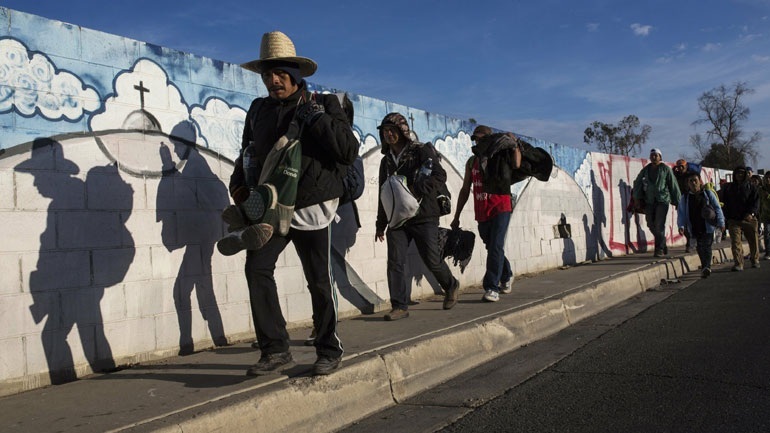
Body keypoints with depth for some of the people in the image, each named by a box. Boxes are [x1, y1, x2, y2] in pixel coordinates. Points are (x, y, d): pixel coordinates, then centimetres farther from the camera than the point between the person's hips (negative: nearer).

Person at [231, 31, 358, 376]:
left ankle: (329, 351, 19)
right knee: (257, 267, -13)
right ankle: (275, 350, -3)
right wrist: (239, 184, 8)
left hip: (311, 208, -3)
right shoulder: (259, 109, 10)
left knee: (319, 281, 2)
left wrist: (317, 118, -18)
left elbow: (349, 151, -12)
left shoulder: (323, 105, -1)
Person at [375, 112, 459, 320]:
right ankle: (400, 306, 0)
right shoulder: (386, 160, 15)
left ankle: (451, 286, 29)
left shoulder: (422, 151, -3)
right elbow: (383, 194, 20)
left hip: (423, 217, -5)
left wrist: (416, 189, -27)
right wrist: (380, 224, 19)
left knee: (432, 260, 0)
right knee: (395, 262, -6)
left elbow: (440, 176, -15)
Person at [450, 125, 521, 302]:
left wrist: (515, 145, -14)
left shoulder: (500, 156, -2)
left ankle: (492, 288, -12)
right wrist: (456, 216, 13)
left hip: (500, 209, -5)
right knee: (492, 248, 15)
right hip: (481, 213, 5)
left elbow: (516, 165, -26)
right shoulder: (472, 162, 12)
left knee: (495, 248, -14)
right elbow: (465, 190, 15)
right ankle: (506, 275, 39)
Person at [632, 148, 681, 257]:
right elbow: (637, 183, 13)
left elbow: (673, 185, 1)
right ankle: (663, 245, 26)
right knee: (651, 225, 6)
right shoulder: (646, 170, 11)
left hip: (662, 200, -4)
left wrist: (677, 201, 1)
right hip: (649, 202, 4)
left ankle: (659, 249, -3)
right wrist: (638, 198, 4)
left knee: (659, 225, -11)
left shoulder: (666, 169, 0)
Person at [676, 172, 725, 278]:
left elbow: (717, 208, 4)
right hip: (695, 228, 3)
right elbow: (681, 213, 4)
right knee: (699, 247, 8)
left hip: (707, 226, -3)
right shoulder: (685, 198, 6)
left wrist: (721, 222, -4)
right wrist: (681, 226, -9)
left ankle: (707, 266, -17)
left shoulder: (708, 194, 3)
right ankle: (705, 267, 21)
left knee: (706, 246, -12)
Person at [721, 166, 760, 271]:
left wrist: (751, 213, -16)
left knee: (753, 240, 6)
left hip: (749, 219, 0)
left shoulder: (751, 187, 7)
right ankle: (738, 264, -8)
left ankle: (755, 260, 25)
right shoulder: (728, 188, 12)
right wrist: (727, 217, 2)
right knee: (735, 242, -8)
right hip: (734, 220, 0)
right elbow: (724, 203, 11)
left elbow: (756, 201, -1)